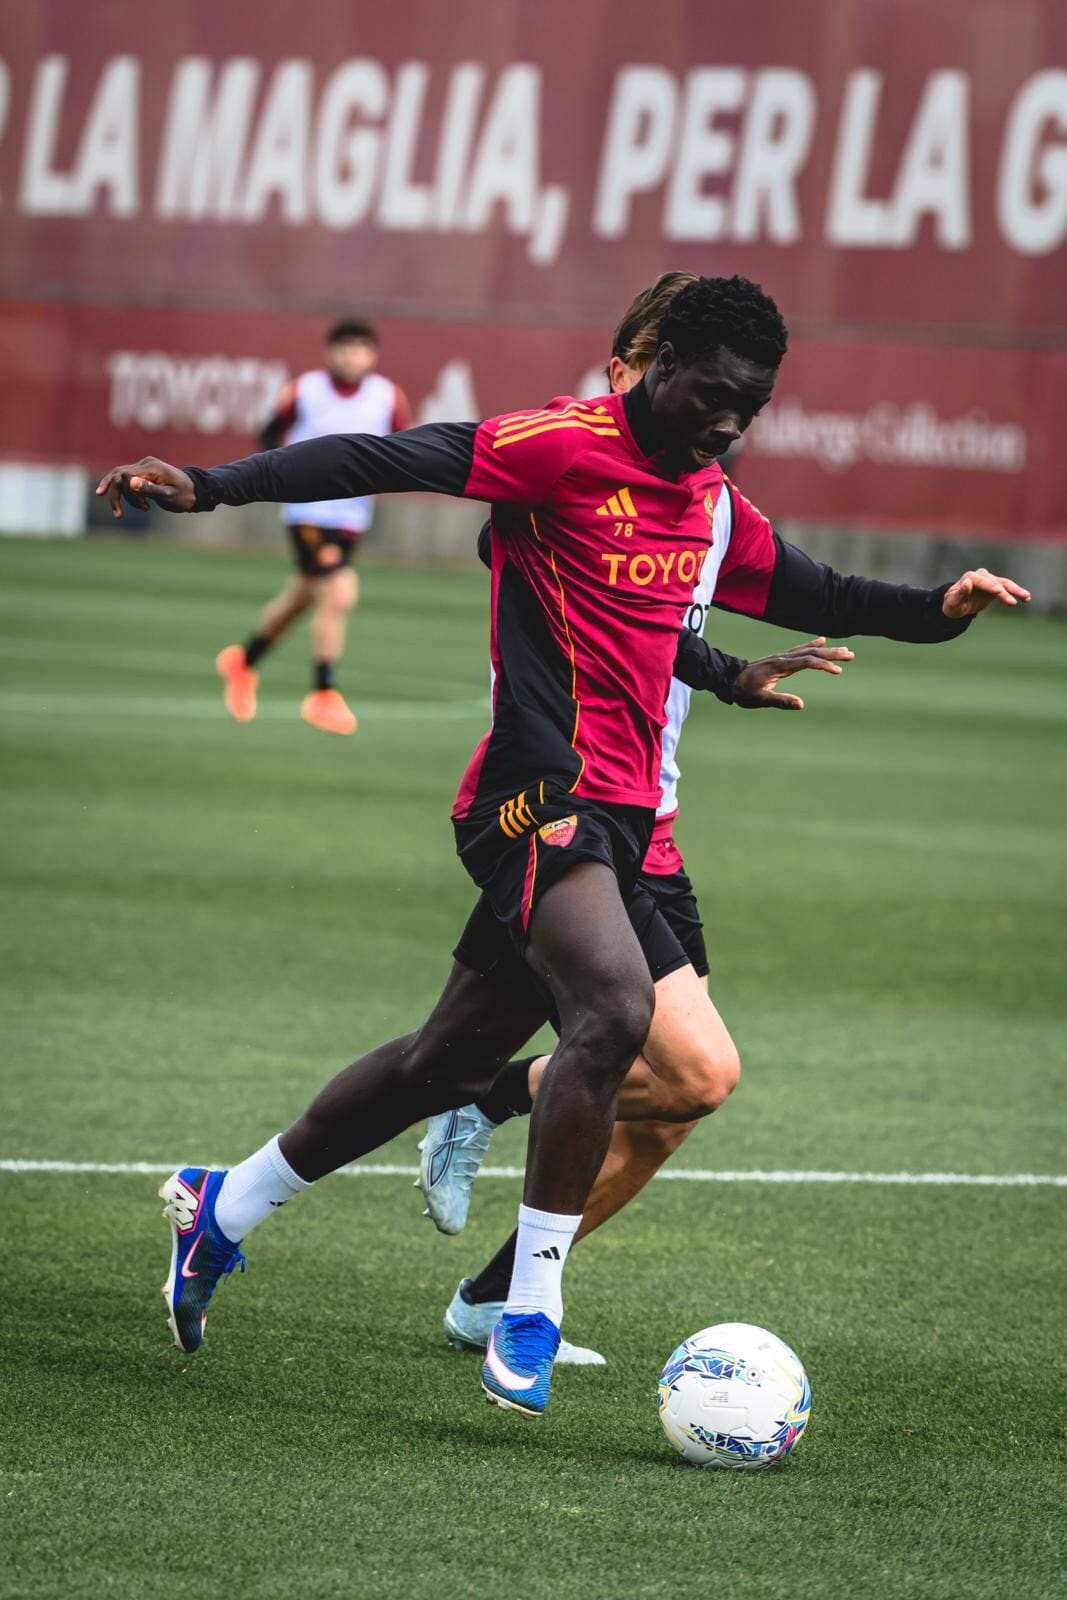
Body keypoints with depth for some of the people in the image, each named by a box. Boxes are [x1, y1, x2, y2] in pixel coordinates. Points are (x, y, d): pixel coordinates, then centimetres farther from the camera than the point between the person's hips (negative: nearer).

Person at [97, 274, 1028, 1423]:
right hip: (542, 792, -9)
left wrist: (938, 607, 15)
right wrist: (211, 487, -26)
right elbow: (388, 462, -16)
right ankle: (529, 1316, -21)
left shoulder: (715, 505, 15)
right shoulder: (569, 445, -10)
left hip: (619, 815, 9)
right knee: (616, 1010, -28)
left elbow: (811, 596, 30)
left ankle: (223, 1203, 32)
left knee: (452, 1058, 14)